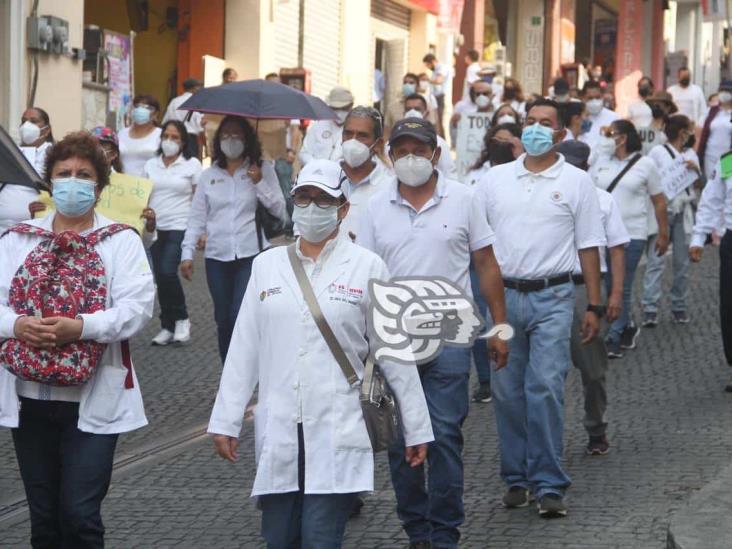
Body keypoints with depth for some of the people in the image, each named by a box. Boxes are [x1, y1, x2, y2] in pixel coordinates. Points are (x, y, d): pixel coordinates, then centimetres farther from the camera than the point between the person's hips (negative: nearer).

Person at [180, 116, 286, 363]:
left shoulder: (262, 169, 3)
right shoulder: (209, 175, 11)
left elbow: (280, 211, -1)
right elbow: (196, 218, 10)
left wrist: (260, 183, -12)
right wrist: (187, 253, 3)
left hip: (252, 254, -3)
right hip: (217, 257, 3)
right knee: (223, 321, 6)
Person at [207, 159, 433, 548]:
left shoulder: (366, 267, 1)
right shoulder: (267, 265, 9)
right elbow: (245, 349, 10)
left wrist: (416, 429, 5)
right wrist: (226, 421, 8)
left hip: (338, 433, -3)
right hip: (278, 432, 3)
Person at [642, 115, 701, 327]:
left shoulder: (691, 154, 14)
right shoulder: (657, 152, -1)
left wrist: (696, 169, -3)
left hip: (684, 212, 5)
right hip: (661, 211, -5)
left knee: (682, 262, 5)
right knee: (655, 261, -10)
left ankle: (679, 305, 13)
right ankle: (650, 309, -14)